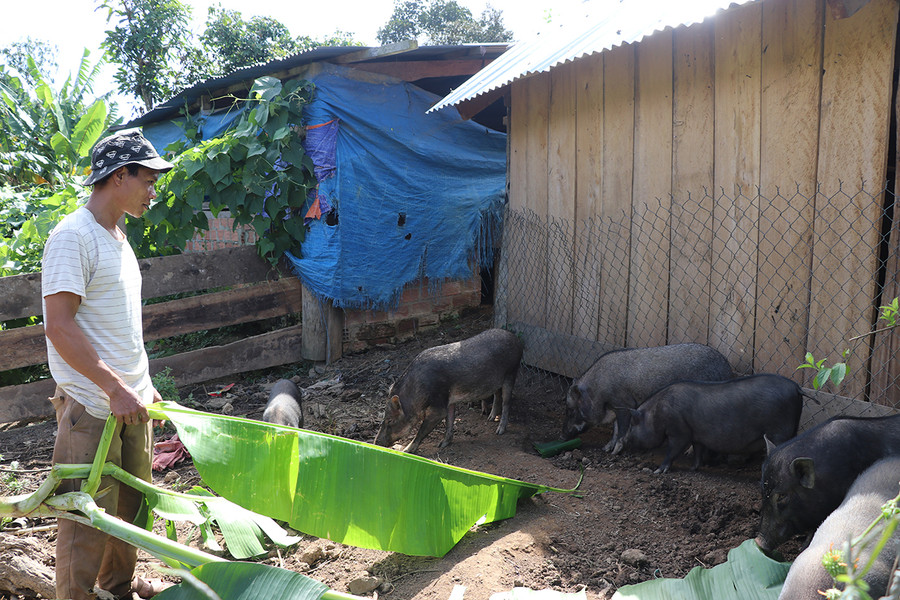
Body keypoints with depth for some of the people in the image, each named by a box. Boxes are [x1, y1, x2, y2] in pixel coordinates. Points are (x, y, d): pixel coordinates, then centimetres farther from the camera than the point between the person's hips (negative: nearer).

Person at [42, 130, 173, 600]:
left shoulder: (117, 238, 14)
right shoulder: (73, 236, -14)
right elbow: (60, 326, -21)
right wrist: (115, 387, -22)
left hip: (128, 399, 9)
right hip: (92, 406, -9)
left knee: (130, 503, 19)